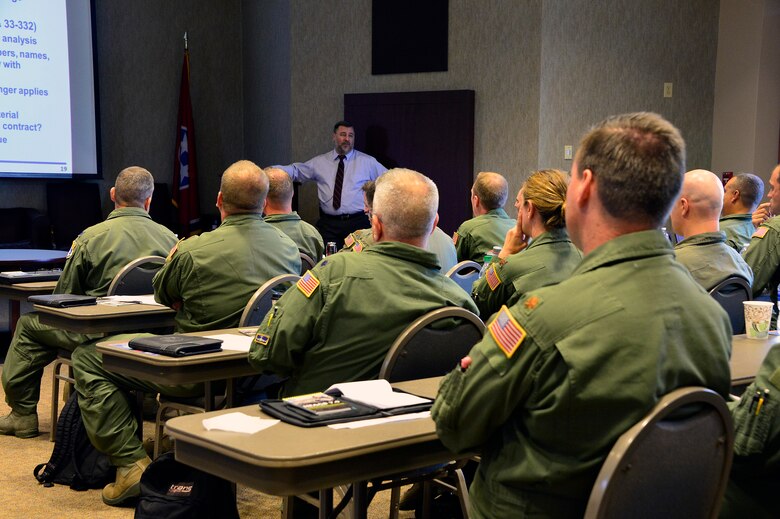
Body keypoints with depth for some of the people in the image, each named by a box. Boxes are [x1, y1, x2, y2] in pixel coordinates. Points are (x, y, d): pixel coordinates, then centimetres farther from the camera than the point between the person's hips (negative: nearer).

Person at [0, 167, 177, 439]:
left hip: (101, 335, -5)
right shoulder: (170, 238, -2)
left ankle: (23, 414, 22)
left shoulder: (90, 237, -11)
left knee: (28, 325, 17)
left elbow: (63, 297, -2)